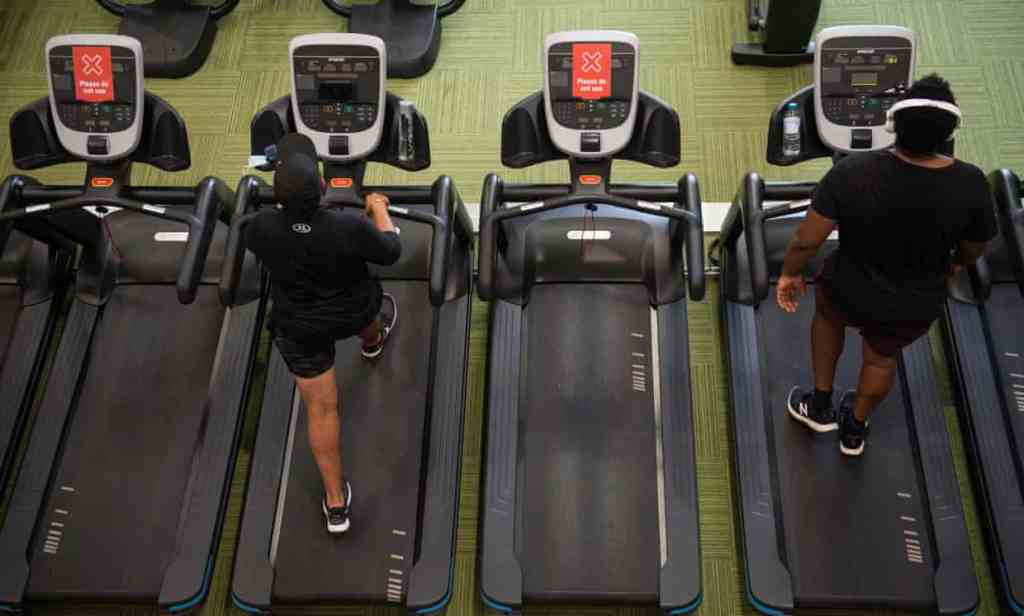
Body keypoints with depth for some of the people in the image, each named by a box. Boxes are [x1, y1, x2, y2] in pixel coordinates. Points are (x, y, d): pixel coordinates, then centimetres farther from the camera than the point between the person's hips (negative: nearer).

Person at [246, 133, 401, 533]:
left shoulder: (262, 228, -28)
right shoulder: (350, 226, -34)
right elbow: (390, 252, -13)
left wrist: (287, 202, 12)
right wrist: (379, 209, 3)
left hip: (300, 328, 0)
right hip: (353, 313, 0)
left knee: (321, 408, 13)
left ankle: (336, 502, 21)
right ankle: (372, 341, 74)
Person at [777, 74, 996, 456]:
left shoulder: (852, 172, -27)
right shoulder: (970, 184, -21)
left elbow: (807, 240, -20)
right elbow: (973, 250, -3)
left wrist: (790, 273, 0)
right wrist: (956, 263, 19)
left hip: (850, 294, -1)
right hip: (916, 309, 1)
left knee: (827, 310, 35)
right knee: (881, 356, 32)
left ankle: (820, 406, 42)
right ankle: (854, 429, 56)